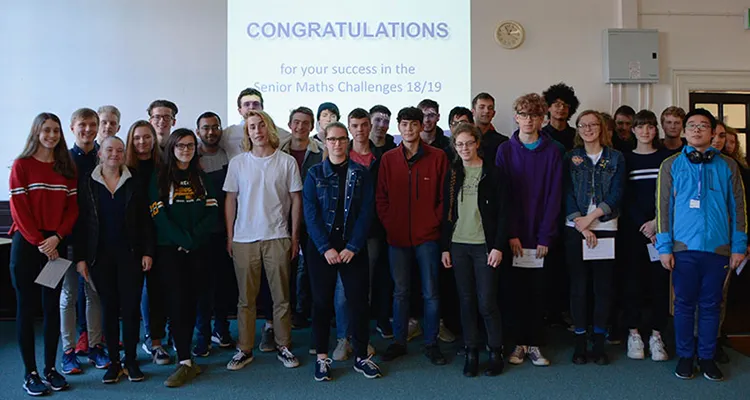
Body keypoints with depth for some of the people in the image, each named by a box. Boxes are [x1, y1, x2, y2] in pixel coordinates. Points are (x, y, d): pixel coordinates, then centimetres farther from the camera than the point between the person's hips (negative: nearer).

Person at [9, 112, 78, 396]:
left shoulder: (68, 168, 9)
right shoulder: (22, 165, -2)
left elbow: (72, 208, 4)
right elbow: (18, 210, -8)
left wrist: (56, 238, -10)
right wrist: (39, 243, -13)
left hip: (56, 245, 4)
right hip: (26, 244, -3)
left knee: (53, 306, 7)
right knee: (26, 308, 3)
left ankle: (50, 369, 17)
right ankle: (30, 373, 10)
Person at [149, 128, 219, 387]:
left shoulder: (202, 178, 11)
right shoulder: (159, 178, 4)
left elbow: (213, 213, 2)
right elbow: (159, 216, -6)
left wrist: (194, 237, -12)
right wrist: (183, 239, -16)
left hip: (199, 249, 3)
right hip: (170, 248, -2)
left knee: (191, 299, 5)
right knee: (179, 299, -9)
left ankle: (183, 349, 17)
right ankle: (186, 362, -8)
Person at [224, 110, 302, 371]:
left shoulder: (287, 162, 1)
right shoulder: (237, 163, 5)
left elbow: (296, 199, 4)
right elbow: (230, 200, 8)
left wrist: (295, 236, 1)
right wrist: (229, 236, 4)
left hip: (277, 237, -1)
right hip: (243, 239, 1)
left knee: (281, 296, 6)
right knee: (246, 298, 7)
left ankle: (283, 347, 18)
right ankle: (245, 349, 17)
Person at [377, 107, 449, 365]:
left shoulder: (437, 157, 0)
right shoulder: (388, 159, 6)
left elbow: (445, 196, 0)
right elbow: (381, 197, 8)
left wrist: (435, 222, -6)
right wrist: (389, 224, -1)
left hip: (427, 236, -2)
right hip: (397, 237, 2)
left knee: (431, 293, 5)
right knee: (400, 292, 11)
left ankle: (431, 344, 18)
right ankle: (399, 341, 24)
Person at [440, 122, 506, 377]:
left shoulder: (491, 173, -1)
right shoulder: (452, 174, 9)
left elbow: (502, 213, -2)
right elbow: (446, 212, 10)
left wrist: (498, 246, -9)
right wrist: (444, 247, 5)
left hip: (484, 245, -3)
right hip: (458, 245, 3)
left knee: (487, 302, -3)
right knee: (466, 301, 7)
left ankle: (496, 352, 14)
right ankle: (471, 351, 18)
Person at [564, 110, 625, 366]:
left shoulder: (615, 158, 8)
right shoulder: (571, 158, 9)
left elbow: (616, 194, -1)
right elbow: (568, 194, 1)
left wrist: (591, 217, -12)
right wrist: (583, 227, -10)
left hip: (606, 229, 0)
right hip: (576, 229, 0)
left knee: (604, 285, 1)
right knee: (579, 284, 1)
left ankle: (599, 342, 11)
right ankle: (580, 342, 9)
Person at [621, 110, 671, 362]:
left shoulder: (666, 158, 7)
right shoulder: (625, 159, 6)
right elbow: (625, 197, 0)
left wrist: (657, 223, -9)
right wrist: (643, 225, -8)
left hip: (660, 227, 1)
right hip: (633, 228, 0)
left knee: (659, 279, 1)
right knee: (633, 279, 1)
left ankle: (656, 335, 10)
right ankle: (634, 333, 10)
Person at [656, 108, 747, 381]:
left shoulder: (727, 166, 8)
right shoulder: (671, 165, 5)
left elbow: (738, 207, 7)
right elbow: (663, 207, 1)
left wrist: (739, 246, 1)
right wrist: (664, 247, -4)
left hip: (718, 247, 1)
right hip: (684, 247, -1)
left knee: (711, 305, 9)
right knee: (685, 304, 6)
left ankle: (707, 357, 21)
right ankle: (685, 356, 19)